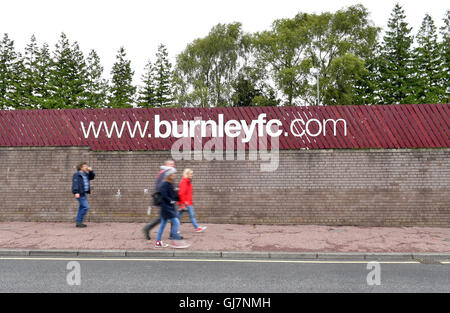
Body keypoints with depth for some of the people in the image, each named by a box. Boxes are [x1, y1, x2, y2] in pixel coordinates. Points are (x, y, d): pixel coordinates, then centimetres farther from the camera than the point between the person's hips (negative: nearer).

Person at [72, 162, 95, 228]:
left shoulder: (85, 174, 15)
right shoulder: (77, 175, -9)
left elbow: (92, 177, 25)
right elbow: (75, 184, -17)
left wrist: (90, 171, 8)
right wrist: (76, 192, -27)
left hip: (84, 193, 9)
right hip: (80, 193, -9)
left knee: (82, 208, 11)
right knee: (85, 207, -14)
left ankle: (78, 223, 18)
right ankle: (79, 222, -7)